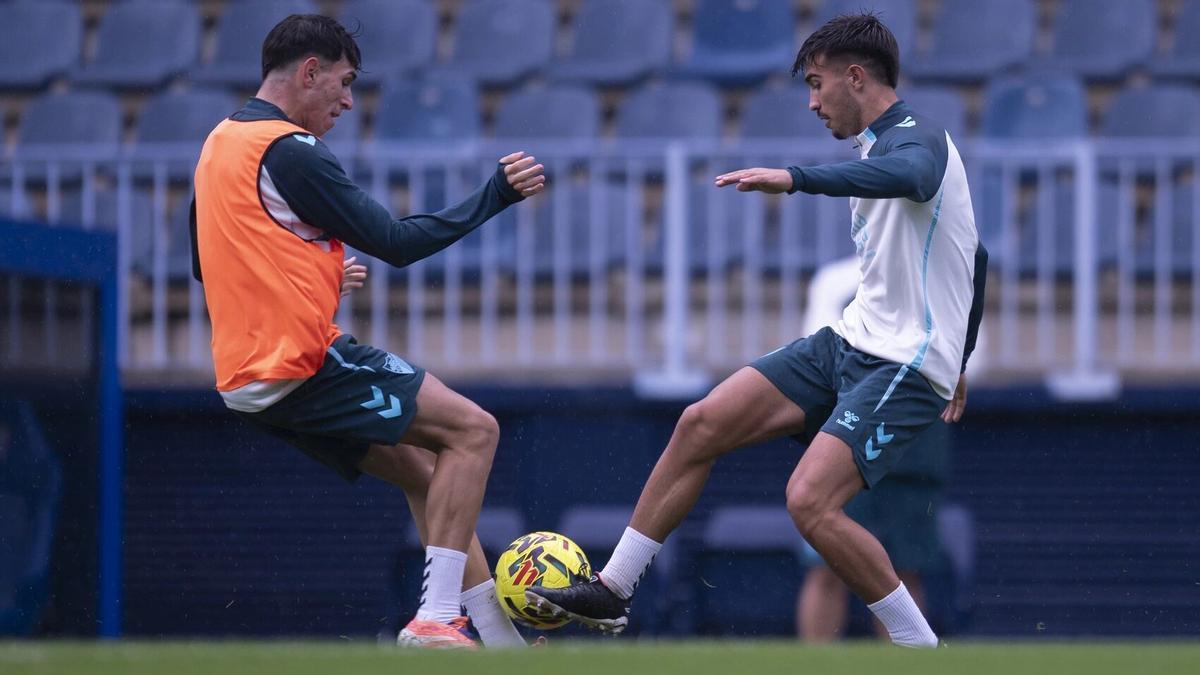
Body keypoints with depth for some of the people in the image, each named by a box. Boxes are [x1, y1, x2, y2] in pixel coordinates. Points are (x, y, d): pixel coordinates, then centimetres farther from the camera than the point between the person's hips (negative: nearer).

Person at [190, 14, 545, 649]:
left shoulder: (219, 146, 15)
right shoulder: (287, 151, -14)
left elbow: (204, 265, 26)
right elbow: (396, 242, -13)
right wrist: (496, 193, -6)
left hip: (248, 376, 10)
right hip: (301, 363, -10)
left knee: (424, 471, 16)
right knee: (472, 430, -7)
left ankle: (502, 640, 13)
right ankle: (436, 619, -15)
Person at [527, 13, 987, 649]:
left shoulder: (916, 137, -14)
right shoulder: (883, 145, 17)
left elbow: (908, 176, -42)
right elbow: (974, 258, 29)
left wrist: (794, 178, -52)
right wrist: (956, 363, 36)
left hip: (904, 367, -10)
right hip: (850, 341, 10)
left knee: (810, 501, -25)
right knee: (700, 426, 1)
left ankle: (922, 651, -11)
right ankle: (612, 591, 10)